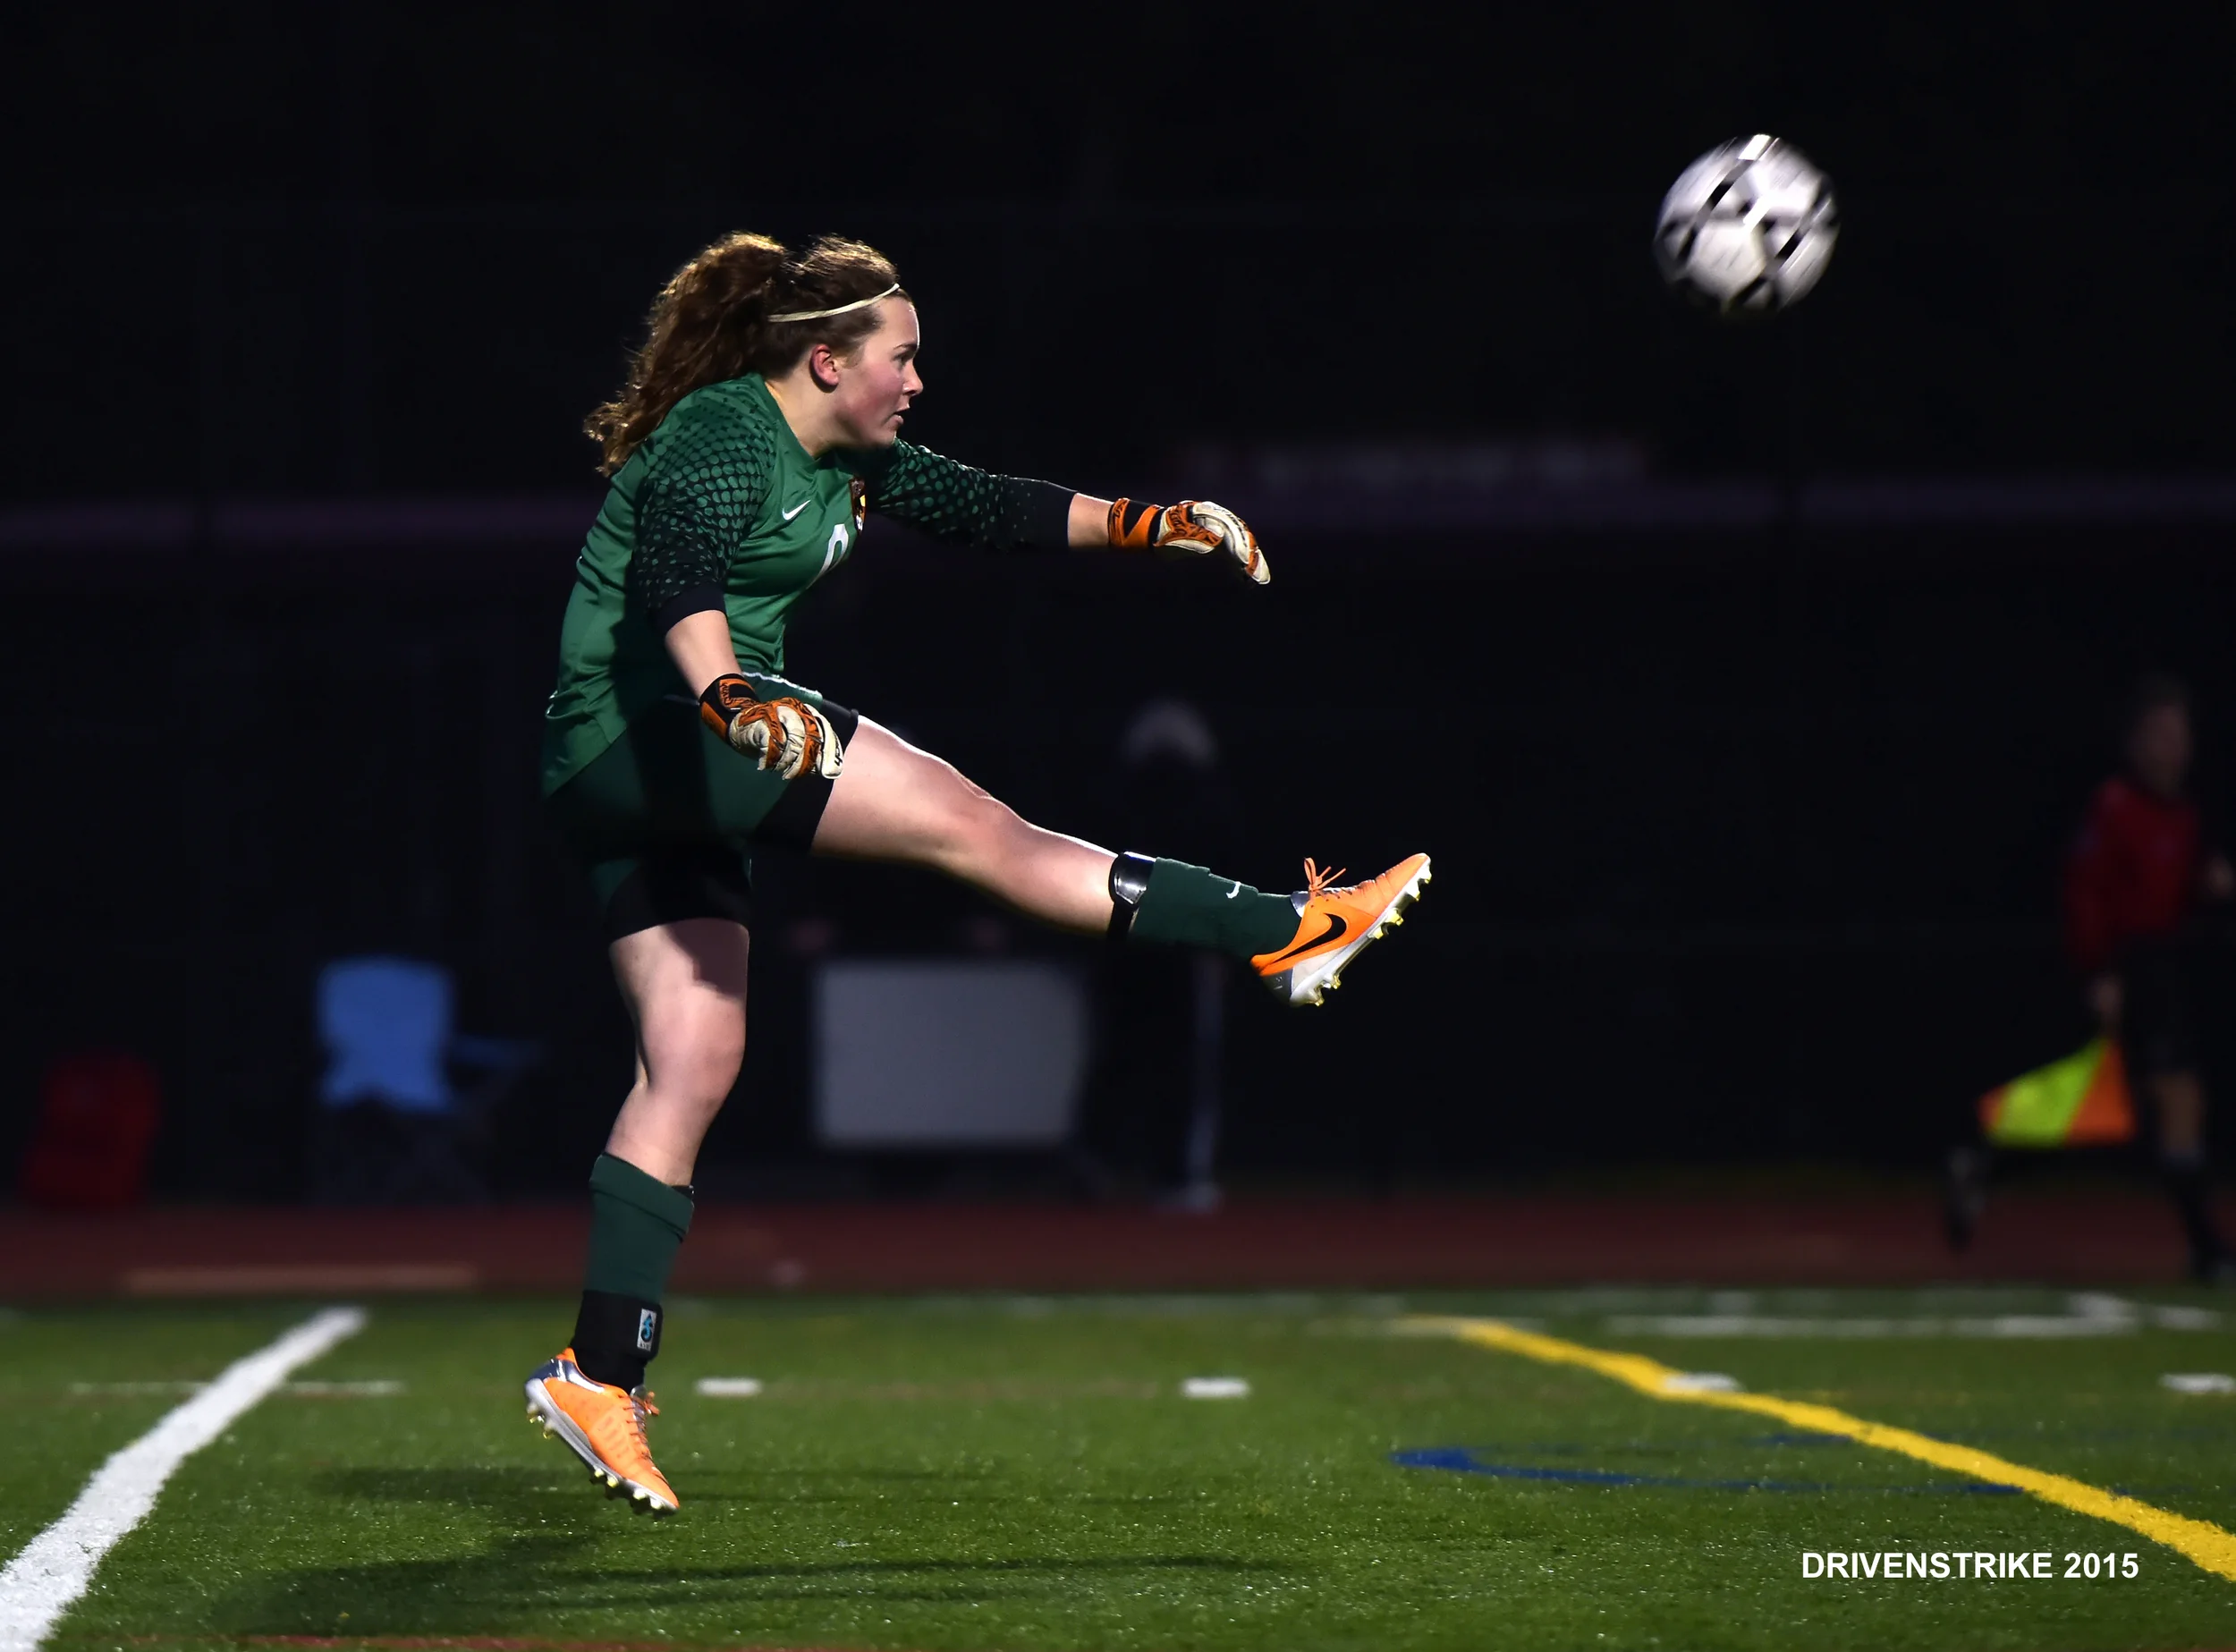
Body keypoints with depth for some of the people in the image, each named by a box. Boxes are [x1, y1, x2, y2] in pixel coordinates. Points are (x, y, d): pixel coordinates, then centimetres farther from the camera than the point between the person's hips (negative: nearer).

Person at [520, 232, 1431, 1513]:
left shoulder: (840, 456, 16)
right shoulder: (720, 446, -14)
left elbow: (979, 505, 23)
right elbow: (676, 580, -31)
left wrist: (1149, 525, 20)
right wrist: (729, 696, -48)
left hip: (670, 780, 11)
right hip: (639, 733, -11)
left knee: (694, 1068, 4)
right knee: (970, 824, -14)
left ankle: (601, 1379, 2)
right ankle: (1287, 932, -16)